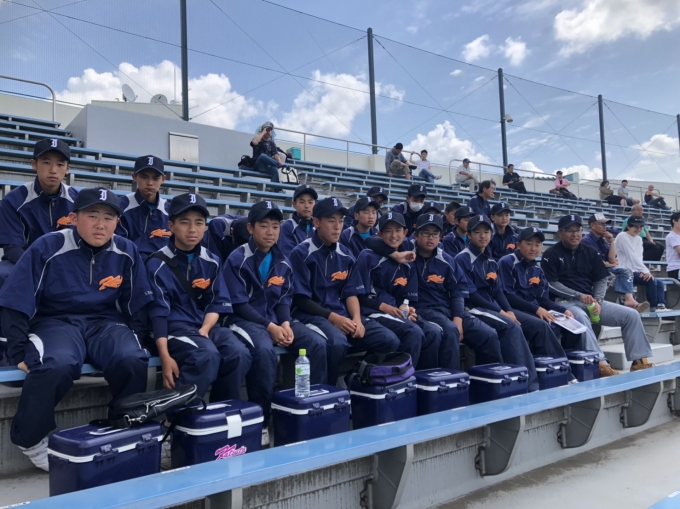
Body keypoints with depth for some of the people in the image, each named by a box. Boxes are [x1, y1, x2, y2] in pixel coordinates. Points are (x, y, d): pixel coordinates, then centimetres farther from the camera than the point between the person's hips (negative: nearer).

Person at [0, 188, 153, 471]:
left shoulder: (126, 252, 0)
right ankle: (30, 438, -6)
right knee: (56, 365, -36)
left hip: (105, 322, 2)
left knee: (133, 361, -30)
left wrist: (139, 340, 3)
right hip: (56, 321, -2)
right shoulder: (47, 248, -9)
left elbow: (139, 306, 9)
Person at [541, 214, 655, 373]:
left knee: (631, 315, -7)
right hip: (565, 302, -6)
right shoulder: (551, 254, -2)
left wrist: (597, 301, -7)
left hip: (591, 301, 6)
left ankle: (639, 360, -5)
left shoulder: (590, 252, 13)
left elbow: (601, 280, 12)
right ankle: (599, 362, -40)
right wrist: (579, 296, -17)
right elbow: (552, 285, -9)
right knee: (581, 317, -39)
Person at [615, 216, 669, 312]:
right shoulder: (622, 236, -11)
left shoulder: (639, 239, 15)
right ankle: (654, 307, -12)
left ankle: (661, 305, -16)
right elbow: (632, 257, -19)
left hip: (634, 271, 9)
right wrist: (645, 271, -22)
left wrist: (642, 271, -14)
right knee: (651, 281, -23)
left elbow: (639, 257, 6)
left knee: (659, 283, -6)